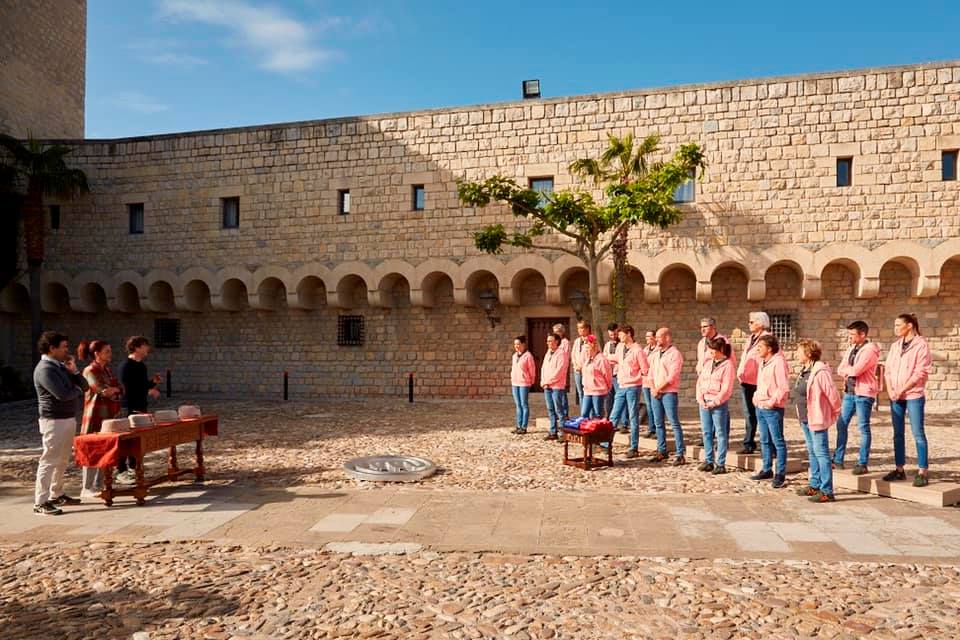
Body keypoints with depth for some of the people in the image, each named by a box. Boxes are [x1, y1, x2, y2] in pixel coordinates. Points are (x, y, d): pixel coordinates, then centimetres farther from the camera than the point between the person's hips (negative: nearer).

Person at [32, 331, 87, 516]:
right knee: (49, 461, -7)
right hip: (54, 421, -9)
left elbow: (84, 385, 13)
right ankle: (40, 502, -2)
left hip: (69, 419, 9)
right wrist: (77, 391, -4)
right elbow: (62, 394, -23)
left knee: (62, 461, 16)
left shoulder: (61, 366, 14)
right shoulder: (45, 369, -14)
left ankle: (56, 495, 27)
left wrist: (73, 371, -2)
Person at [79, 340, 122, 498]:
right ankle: (87, 488, 4)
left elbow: (120, 390, 12)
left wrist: (111, 390, -7)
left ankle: (98, 485, 17)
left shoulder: (108, 370, 15)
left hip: (109, 415, 8)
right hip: (95, 415, -8)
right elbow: (103, 391, -19)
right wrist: (114, 390, 0)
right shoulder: (90, 371, -10)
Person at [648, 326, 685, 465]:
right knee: (658, 423, 11)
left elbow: (672, 376, -15)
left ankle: (680, 455, -3)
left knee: (674, 423, -6)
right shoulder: (656, 354, 15)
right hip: (655, 393, 7)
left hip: (669, 392, -7)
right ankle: (662, 451, 20)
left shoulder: (674, 353, -8)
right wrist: (652, 388, 0)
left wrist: (658, 389, -11)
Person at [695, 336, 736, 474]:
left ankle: (721, 464, 6)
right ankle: (708, 461, 20)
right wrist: (700, 399, -1)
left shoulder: (728, 365, -7)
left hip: (719, 404, -7)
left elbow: (726, 388, -12)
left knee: (720, 433, 1)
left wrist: (714, 403, -14)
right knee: (706, 432, 10)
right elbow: (700, 381, 12)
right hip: (704, 403, 7)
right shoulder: (708, 364, 13)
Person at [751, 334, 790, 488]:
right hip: (760, 407, 9)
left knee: (778, 441, -1)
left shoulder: (778, 362, -14)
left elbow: (784, 388, -19)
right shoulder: (763, 362, 14)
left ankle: (780, 474, 5)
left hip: (773, 409, -9)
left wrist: (772, 401, -17)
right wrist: (756, 397, 12)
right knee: (764, 441, 15)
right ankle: (767, 470, 25)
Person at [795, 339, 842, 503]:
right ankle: (815, 485, 28)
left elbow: (833, 394, -17)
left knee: (821, 453, -6)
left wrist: (834, 414, -5)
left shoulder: (821, 371, -18)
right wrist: (801, 416, 17)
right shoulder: (804, 371, 11)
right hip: (805, 420, 10)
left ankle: (826, 491, -1)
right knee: (812, 452, 17)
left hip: (817, 420, -10)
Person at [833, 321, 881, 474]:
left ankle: (863, 464, 4)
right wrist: (850, 371, -10)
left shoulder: (870, 349, -11)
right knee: (841, 424, 9)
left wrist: (846, 369, -1)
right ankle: (838, 460, 17)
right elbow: (840, 370, 10)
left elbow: (856, 370, -21)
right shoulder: (851, 349, 14)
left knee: (863, 428, -2)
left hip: (863, 393, -8)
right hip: (849, 392, 8)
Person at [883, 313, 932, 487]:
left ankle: (922, 472, 2)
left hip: (914, 395, -6)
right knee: (898, 434, 10)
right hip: (896, 396, 6)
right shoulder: (895, 346, 13)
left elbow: (921, 372, -12)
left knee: (918, 433, -4)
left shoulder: (921, 345, -6)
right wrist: (890, 389, -3)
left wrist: (902, 389, -14)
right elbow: (888, 369, 11)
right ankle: (899, 469, 17)